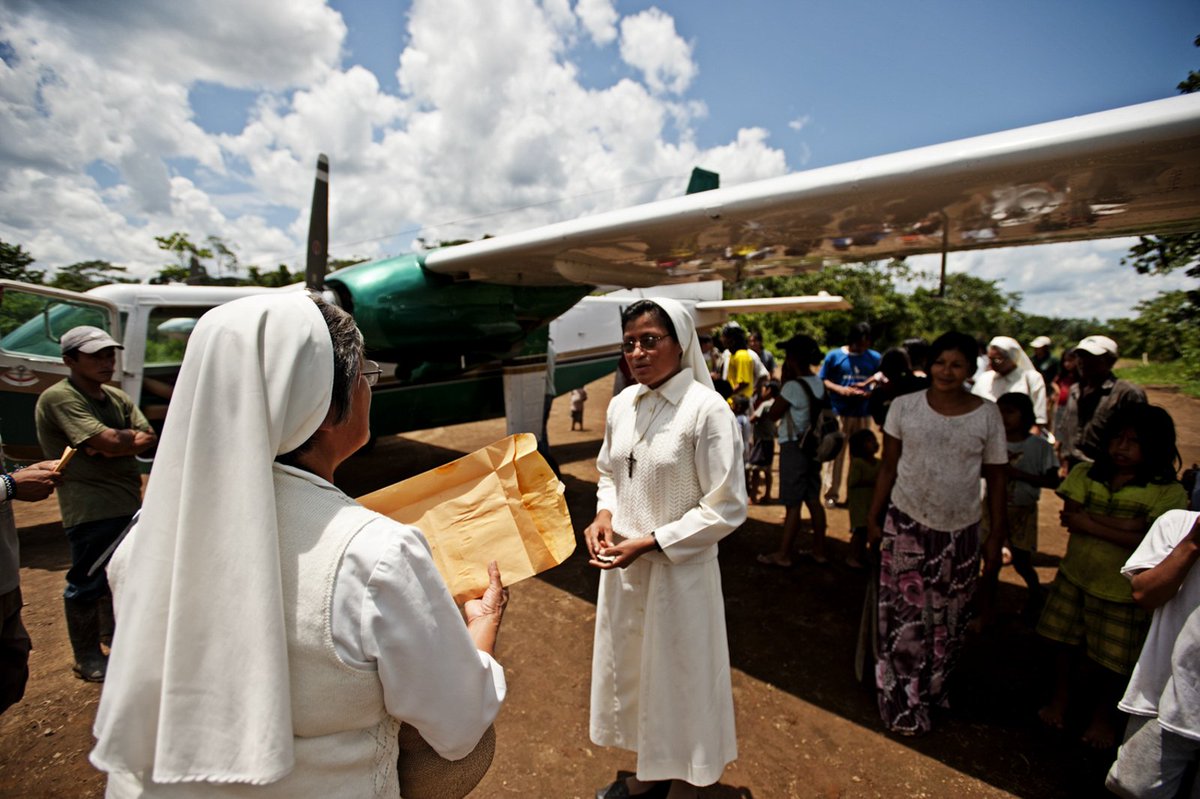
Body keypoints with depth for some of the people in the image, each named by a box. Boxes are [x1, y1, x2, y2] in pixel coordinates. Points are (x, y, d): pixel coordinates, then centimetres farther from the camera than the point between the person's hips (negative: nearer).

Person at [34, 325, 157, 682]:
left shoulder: (118, 398, 10)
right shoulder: (59, 398, -15)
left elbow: (149, 440, 0)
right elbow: (110, 441, -25)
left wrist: (117, 442, -18)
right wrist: (133, 436, -6)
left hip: (127, 501, 8)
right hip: (90, 507, -8)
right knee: (88, 581, 5)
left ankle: (113, 635, 42)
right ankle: (87, 658, 22)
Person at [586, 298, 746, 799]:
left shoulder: (707, 409, -18)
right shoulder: (621, 405, 0)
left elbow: (727, 509, -16)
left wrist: (648, 543, -19)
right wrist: (604, 515, -6)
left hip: (679, 570, -6)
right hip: (621, 567, 6)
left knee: (679, 678, 15)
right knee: (630, 670, 23)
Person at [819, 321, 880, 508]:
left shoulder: (875, 358, 4)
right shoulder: (834, 356, -2)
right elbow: (822, 380, -1)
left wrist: (870, 393, -13)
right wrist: (839, 389, -18)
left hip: (863, 414, 3)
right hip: (838, 413, -2)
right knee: (835, 453, 1)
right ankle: (831, 493, 10)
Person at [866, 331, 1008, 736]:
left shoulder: (987, 415, -2)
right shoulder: (904, 406, -4)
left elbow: (996, 479, 3)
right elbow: (889, 467, 2)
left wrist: (996, 538, 3)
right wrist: (873, 517, 1)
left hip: (959, 532, 2)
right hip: (907, 524, -1)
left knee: (947, 621, 15)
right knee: (907, 618, 4)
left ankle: (932, 691, 39)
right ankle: (905, 705, 22)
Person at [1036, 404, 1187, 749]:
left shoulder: (1169, 492, -12)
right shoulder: (1084, 474, -4)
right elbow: (1070, 517, -14)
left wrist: (1091, 524, -22)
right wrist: (1124, 524, -22)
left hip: (1123, 589, -2)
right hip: (1075, 577, 3)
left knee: (1111, 656, 13)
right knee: (1065, 641, 17)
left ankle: (1103, 715, 39)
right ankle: (1061, 699, 40)